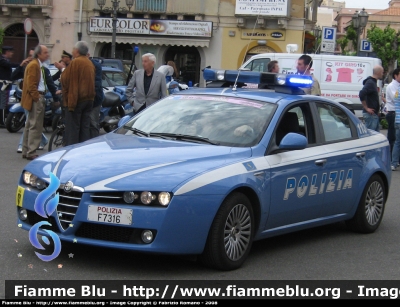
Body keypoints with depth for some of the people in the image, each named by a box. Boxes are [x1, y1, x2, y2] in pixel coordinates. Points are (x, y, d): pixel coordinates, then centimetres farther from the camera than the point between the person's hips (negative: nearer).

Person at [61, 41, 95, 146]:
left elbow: (65, 79, -14)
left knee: (72, 128, -5)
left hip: (75, 99, -8)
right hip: (89, 99, 8)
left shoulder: (75, 63, -13)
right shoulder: (90, 63, 13)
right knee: (85, 127, 10)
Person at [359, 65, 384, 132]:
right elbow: (361, 94, -29)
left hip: (374, 114, 10)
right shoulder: (370, 83, -16)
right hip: (371, 114, -10)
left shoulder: (373, 82, 16)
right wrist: (366, 108, -23)